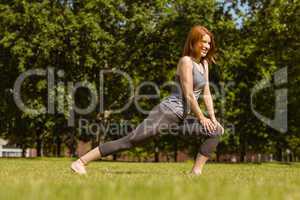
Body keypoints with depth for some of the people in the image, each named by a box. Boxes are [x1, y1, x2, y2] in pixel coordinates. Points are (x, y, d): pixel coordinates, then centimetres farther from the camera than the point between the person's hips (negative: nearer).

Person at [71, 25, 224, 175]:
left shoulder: (204, 63, 14)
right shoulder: (186, 61, -11)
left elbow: (206, 93, 15)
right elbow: (189, 95, -14)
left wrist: (213, 118, 9)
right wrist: (201, 118, -7)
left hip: (183, 117, 9)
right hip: (168, 111, -9)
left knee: (216, 131, 6)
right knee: (130, 140, -15)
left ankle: (196, 172, 4)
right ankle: (80, 162, -15)